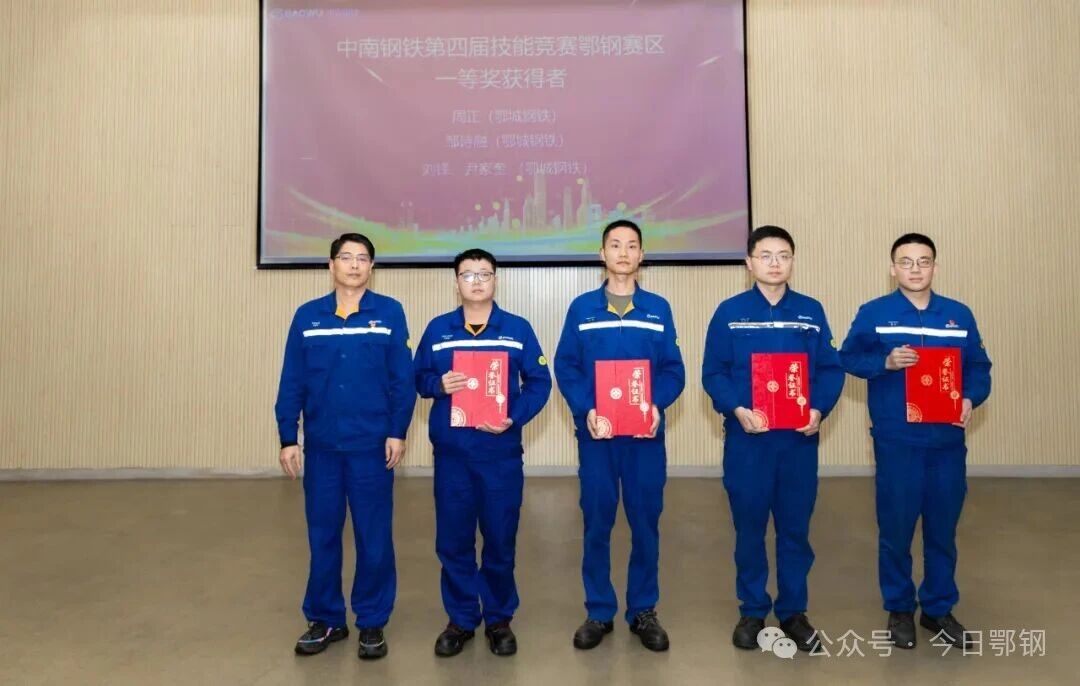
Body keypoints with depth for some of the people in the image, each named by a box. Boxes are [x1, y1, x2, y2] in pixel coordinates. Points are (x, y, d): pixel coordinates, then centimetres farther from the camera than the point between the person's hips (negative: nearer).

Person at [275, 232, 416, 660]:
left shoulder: (389, 313, -2)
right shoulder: (307, 316, 4)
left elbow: (403, 379, -2)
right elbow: (291, 382, 4)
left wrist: (398, 432, -7)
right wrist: (288, 439, 1)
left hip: (372, 444, -2)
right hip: (321, 444, 2)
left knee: (373, 536, 6)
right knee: (322, 534, 11)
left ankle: (372, 622, 21)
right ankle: (325, 619, 27)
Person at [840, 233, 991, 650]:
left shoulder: (959, 315, 5)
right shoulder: (874, 314, -2)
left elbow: (979, 367, 8)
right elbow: (849, 358, -1)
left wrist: (971, 398, -11)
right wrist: (885, 361, -18)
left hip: (947, 440, 3)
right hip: (896, 440, -2)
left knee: (943, 528, 12)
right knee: (896, 528, 7)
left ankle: (939, 609, 28)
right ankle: (899, 609, 24)